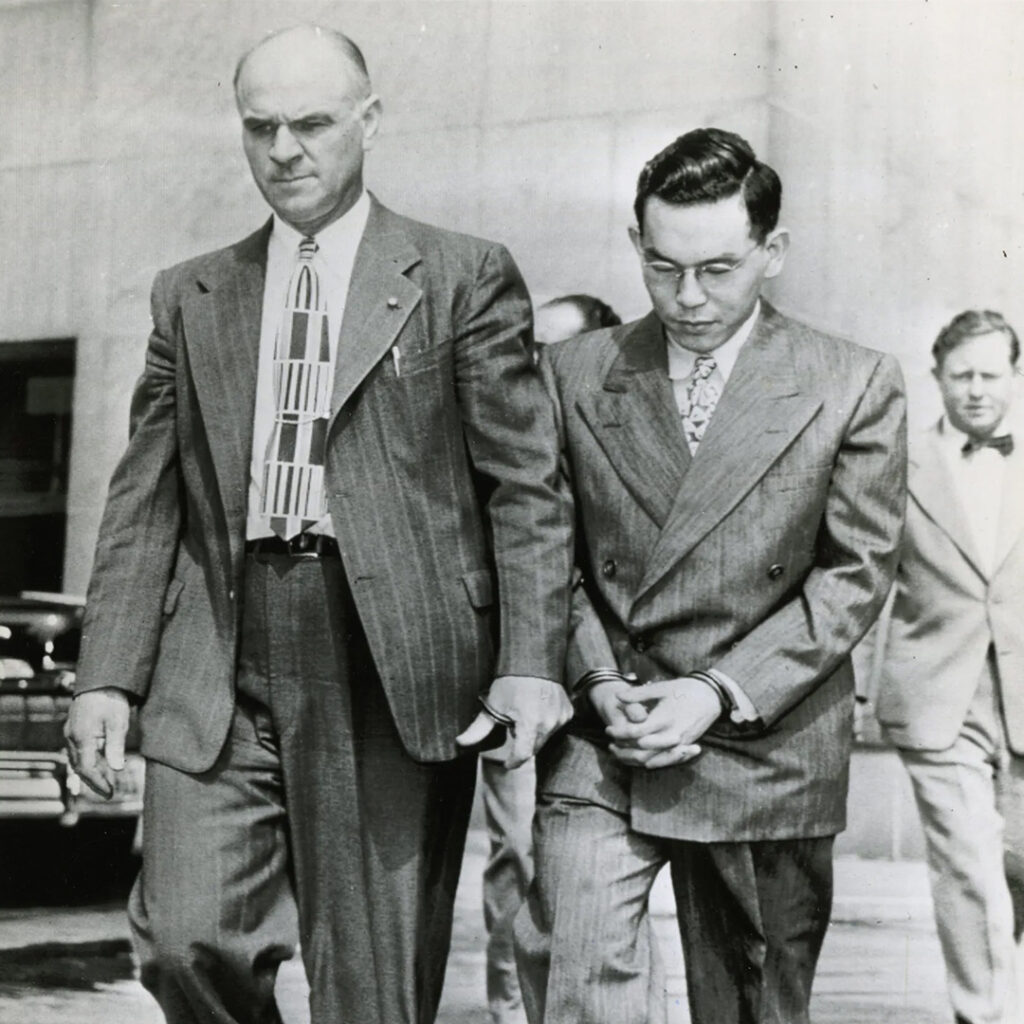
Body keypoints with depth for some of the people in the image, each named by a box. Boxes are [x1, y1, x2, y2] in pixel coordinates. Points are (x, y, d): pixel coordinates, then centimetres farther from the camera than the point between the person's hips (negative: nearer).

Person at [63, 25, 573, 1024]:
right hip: (218, 680, 3)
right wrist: (106, 677, 4)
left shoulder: (463, 278, 5)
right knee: (187, 939, -11)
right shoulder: (189, 297, 15)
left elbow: (526, 486, 1)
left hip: (392, 678, -2)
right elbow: (144, 502, 13)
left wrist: (530, 662, -8)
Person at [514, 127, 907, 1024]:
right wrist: (597, 680, -8)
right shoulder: (574, 374, 7)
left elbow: (857, 573, -3)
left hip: (766, 744, 0)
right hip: (602, 742, 1)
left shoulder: (856, 387, 0)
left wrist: (721, 693, -12)